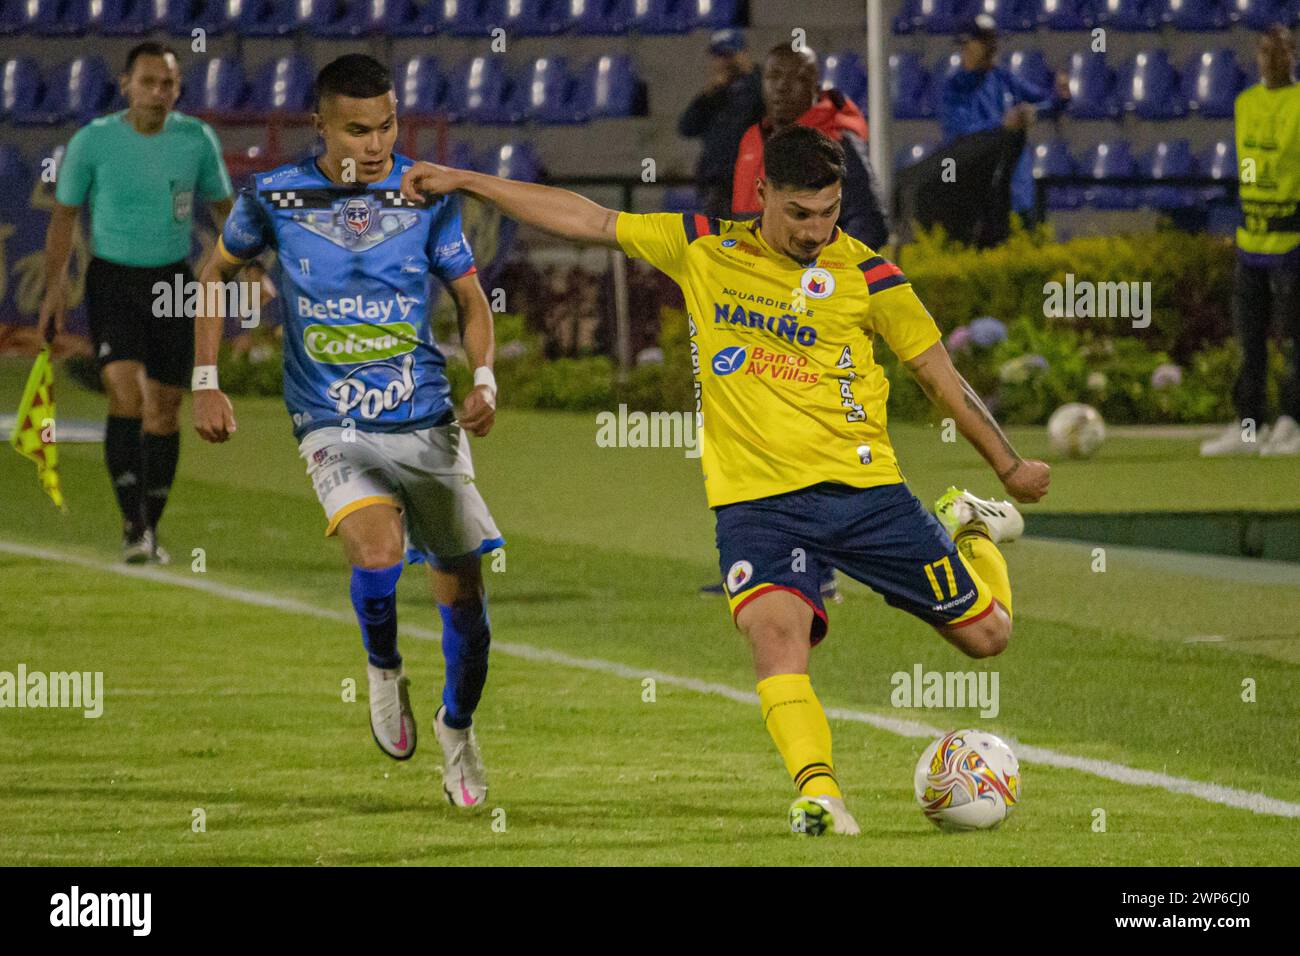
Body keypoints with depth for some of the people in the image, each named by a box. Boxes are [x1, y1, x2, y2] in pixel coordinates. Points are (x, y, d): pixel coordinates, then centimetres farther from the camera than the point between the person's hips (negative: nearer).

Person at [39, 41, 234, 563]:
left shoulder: (197, 139, -2)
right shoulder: (92, 142, -8)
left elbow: (222, 206, 11)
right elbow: (64, 214, 2)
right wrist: (54, 287, -3)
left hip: (173, 284, 3)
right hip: (112, 281, -2)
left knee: (164, 411, 3)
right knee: (126, 396, -19)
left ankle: (150, 530, 16)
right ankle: (133, 525, -16)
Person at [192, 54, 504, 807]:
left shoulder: (426, 194, -2)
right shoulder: (273, 197, -4)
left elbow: (472, 297, 6)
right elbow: (218, 271, 13)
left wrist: (485, 381, -11)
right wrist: (207, 383, 8)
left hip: (428, 420, 2)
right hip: (332, 426, -2)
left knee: (464, 591, 6)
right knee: (377, 553, -29)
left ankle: (457, 729, 34)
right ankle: (385, 673, 2)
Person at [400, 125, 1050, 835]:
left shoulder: (866, 276, -1)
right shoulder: (705, 250, 4)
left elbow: (939, 376, 9)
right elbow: (590, 222, 11)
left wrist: (1011, 469, 14)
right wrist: (463, 182, 11)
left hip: (863, 491, 0)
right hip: (756, 502, 0)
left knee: (986, 635, 5)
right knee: (774, 627, -30)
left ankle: (969, 530, 35)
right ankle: (818, 795, -35)